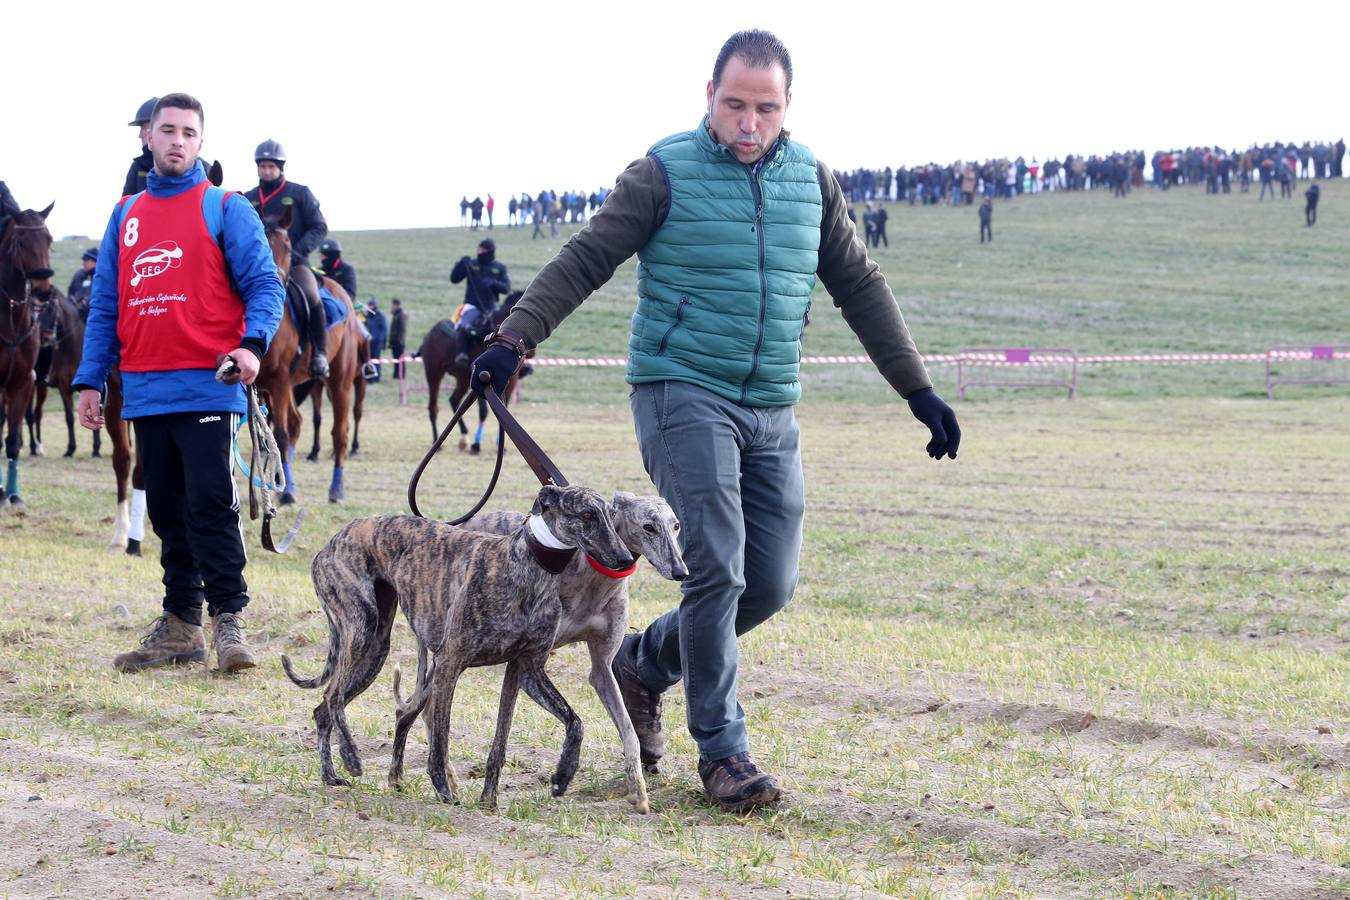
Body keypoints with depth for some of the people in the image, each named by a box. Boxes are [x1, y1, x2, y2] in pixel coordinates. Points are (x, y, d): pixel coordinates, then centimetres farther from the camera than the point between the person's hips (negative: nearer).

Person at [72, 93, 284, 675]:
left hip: (208, 387, -5)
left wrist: (252, 344, -21)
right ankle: (180, 624, 15)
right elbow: (105, 306, 17)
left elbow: (264, 284, -4)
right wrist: (89, 380, 10)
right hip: (145, 392, 5)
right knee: (168, 511, 9)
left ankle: (228, 621, -6)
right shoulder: (126, 217, 17)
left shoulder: (225, 209, 2)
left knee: (211, 505, -10)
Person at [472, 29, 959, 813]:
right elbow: (583, 262, -6)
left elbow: (861, 288, 14)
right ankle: (722, 749, -1)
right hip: (683, 392, -5)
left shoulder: (812, 181, 8)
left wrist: (920, 391, 12)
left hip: (772, 409, 5)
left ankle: (646, 663, 28)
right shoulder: (666, 175, -5)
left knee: (771, 584, 4)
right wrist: (514, 340, -19)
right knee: (717, 567, -13)